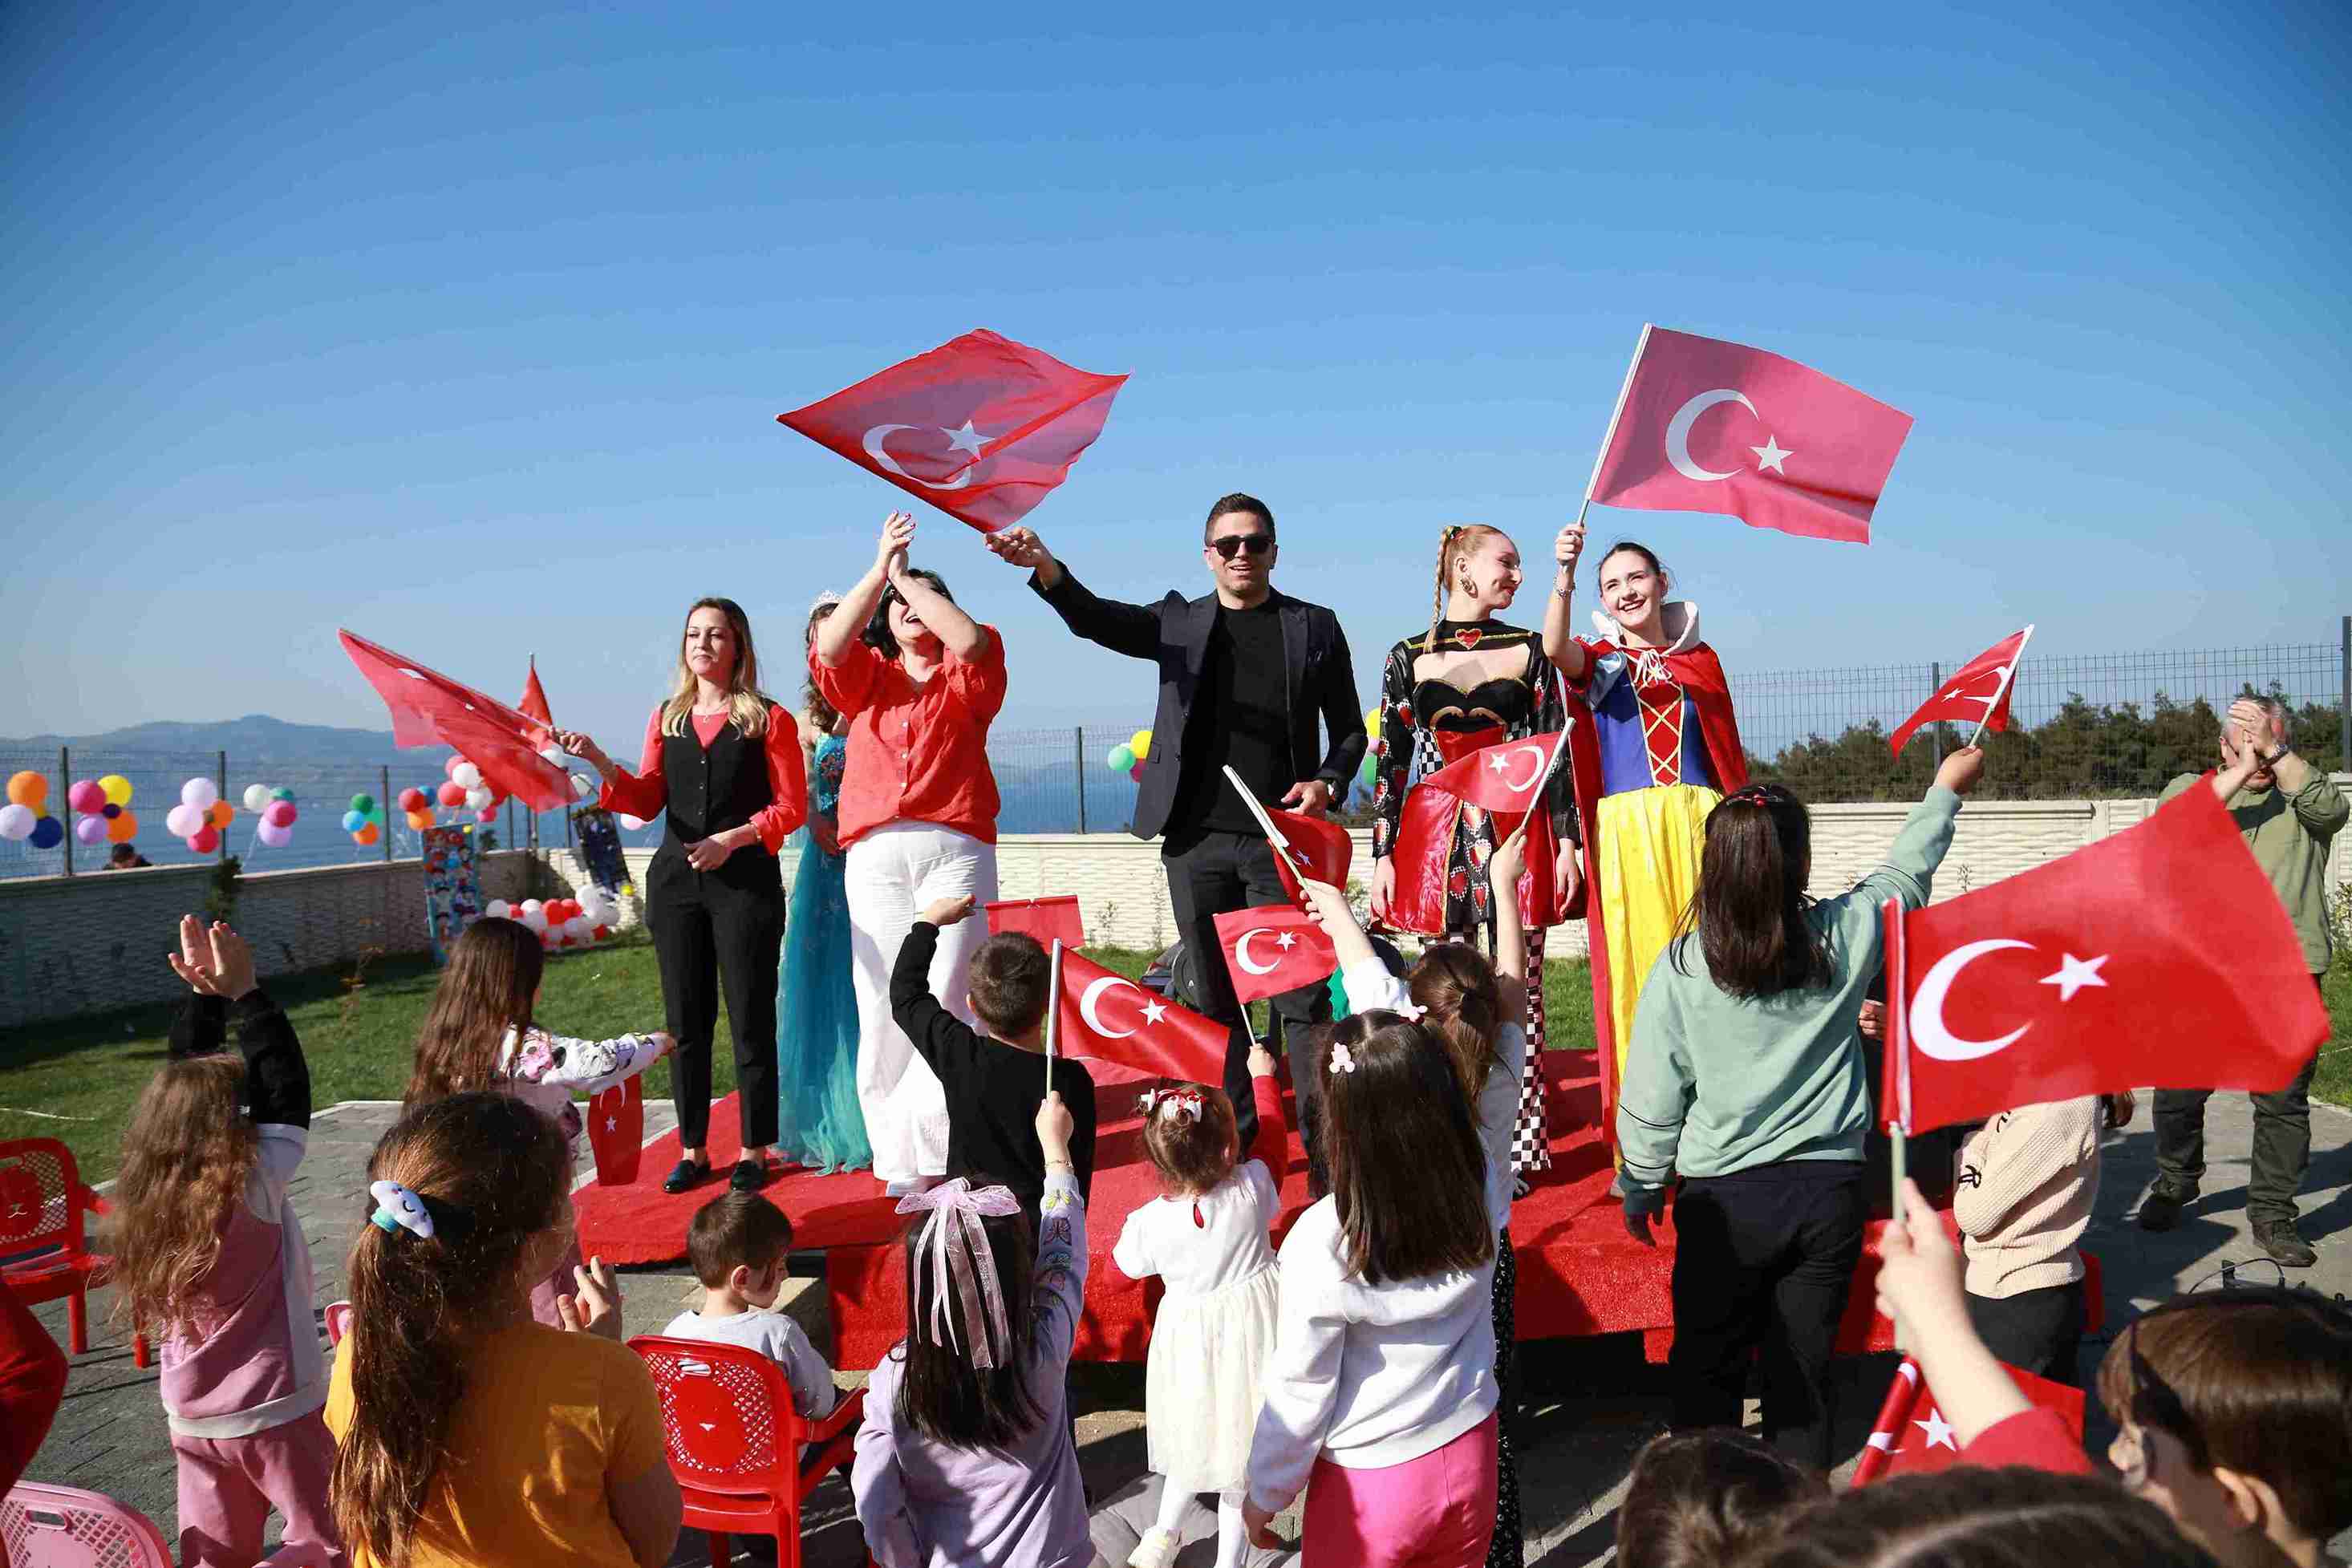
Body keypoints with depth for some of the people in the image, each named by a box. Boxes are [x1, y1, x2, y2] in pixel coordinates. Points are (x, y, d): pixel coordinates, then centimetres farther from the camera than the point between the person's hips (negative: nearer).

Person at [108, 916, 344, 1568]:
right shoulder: (253, 1189, -22)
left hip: (192, 1415, 7)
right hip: (275, 1409, -7)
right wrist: (243, 993, -17)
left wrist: (204, 996, 3)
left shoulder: (153, 1196, -4)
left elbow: (182, 1083, 5)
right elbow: (289, 1093, -19)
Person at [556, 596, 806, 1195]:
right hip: (675, 880, 4)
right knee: (686, 1020, 8)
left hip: (745, 882, -4)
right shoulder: (667, 718, 12)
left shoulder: (768, 718, -1)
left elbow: (792, 805, -3)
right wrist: (601, 763, -6)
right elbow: (648, 801, 9)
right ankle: (693, 1150, 18)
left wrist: (732, 838, -15)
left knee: (750, 1019, 0)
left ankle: (754, 1152, 10)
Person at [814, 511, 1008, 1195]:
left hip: (955, 851, -2)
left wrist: (912, 576, 3)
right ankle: (898, 1161, 3)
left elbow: (973, 641, -8)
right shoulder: (867, 677, 21)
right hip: (875, 856, 2)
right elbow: (828, 648, 0)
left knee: (945, 1001, -11)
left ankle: (933, 1154, -7)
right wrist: (879, 571, 0)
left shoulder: (965, 681, 15)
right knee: (882, 1008, -3)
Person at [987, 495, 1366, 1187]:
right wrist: (1043, 565, -27)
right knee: (1214, 999, 8)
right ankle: (1231, 1146, 20)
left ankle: (1325, 1151, 4)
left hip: (1282, 839, -2)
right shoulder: (1178, 623, 10)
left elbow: (1349, 727, 11)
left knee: (1303, 997, -4)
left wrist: (1329, 783, -9)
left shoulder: (1314, 626, 8)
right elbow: (1096, 619, -7)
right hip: (1197, 841, 2)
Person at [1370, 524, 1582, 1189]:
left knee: (1518, 987, 0)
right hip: (1437, 835, 0)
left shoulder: (1528, 650, 7)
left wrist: (1567, 840, -2)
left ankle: (1520, 1143, 8)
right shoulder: (1409, 657, 7)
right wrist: (1382, 854, 1)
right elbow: (1391, 760, 6)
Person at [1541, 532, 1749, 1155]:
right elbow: (1556, 649, -15)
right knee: (1638, 965, -5)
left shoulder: (1700, 658, 17)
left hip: (1699, 823, 2)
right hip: (1626, 830, -2)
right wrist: (1564, 576, -31)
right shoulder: (1600, 659, 9)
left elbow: (1729, 754, 17)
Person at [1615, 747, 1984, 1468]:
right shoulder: (1843, 936, -6)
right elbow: (1905, 873, 16)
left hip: (1723, 1199, -2)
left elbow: (1650, 1101, -7)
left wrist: (1641, 1191, 9)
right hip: (1829, 1189, 2)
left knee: (1706, 1371, 12)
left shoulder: (1682, 966, -12)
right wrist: (1946, 789, 32)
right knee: (1803, 1370, 14)